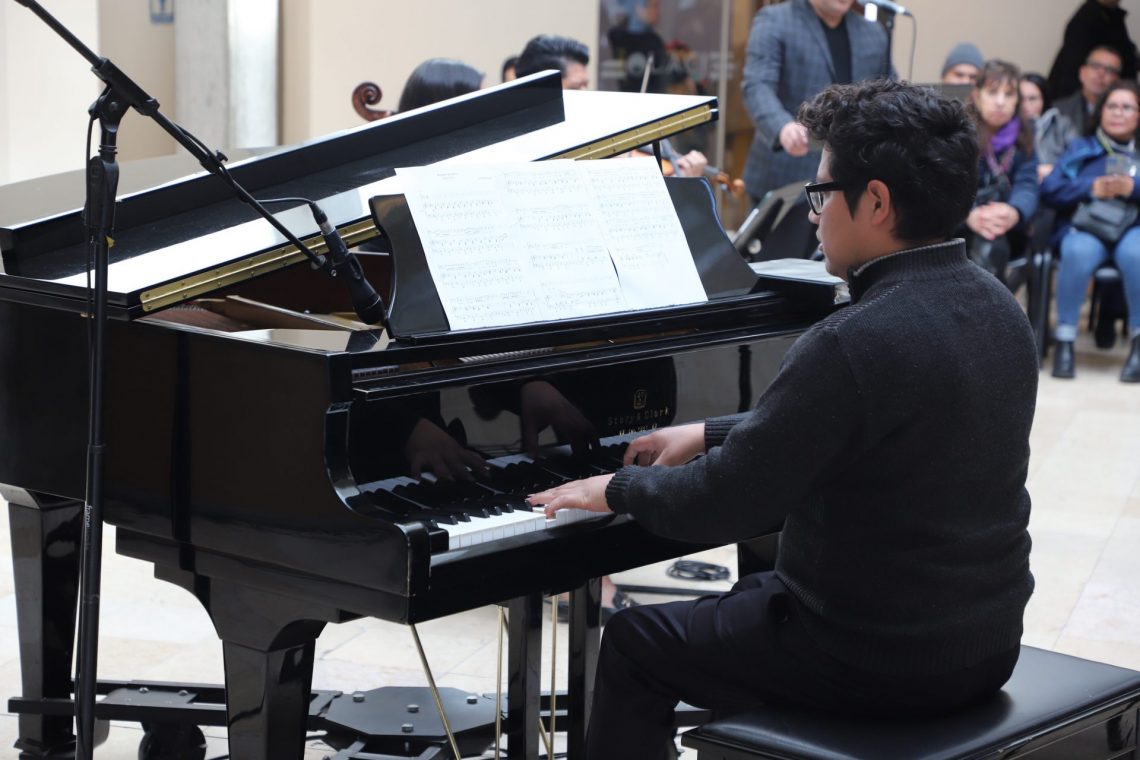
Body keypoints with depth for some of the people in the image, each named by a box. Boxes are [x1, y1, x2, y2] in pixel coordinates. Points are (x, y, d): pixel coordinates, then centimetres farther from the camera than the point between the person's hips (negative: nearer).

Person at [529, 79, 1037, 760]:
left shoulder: (856, 344, -27)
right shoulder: (999, 310, 2)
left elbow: (725, 504, -22)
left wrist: (620, 488, -4)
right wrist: (710, 435, 19)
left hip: (877, 662, -8)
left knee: (635, 643, 12)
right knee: (752, 595, 33)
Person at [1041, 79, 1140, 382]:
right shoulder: (1080, 148, 23)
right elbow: (1049, 189, 6)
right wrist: (1091, 188, -10)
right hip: (1085, 225, 0)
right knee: (1078, 252, -37)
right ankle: (1064, 341, -29)